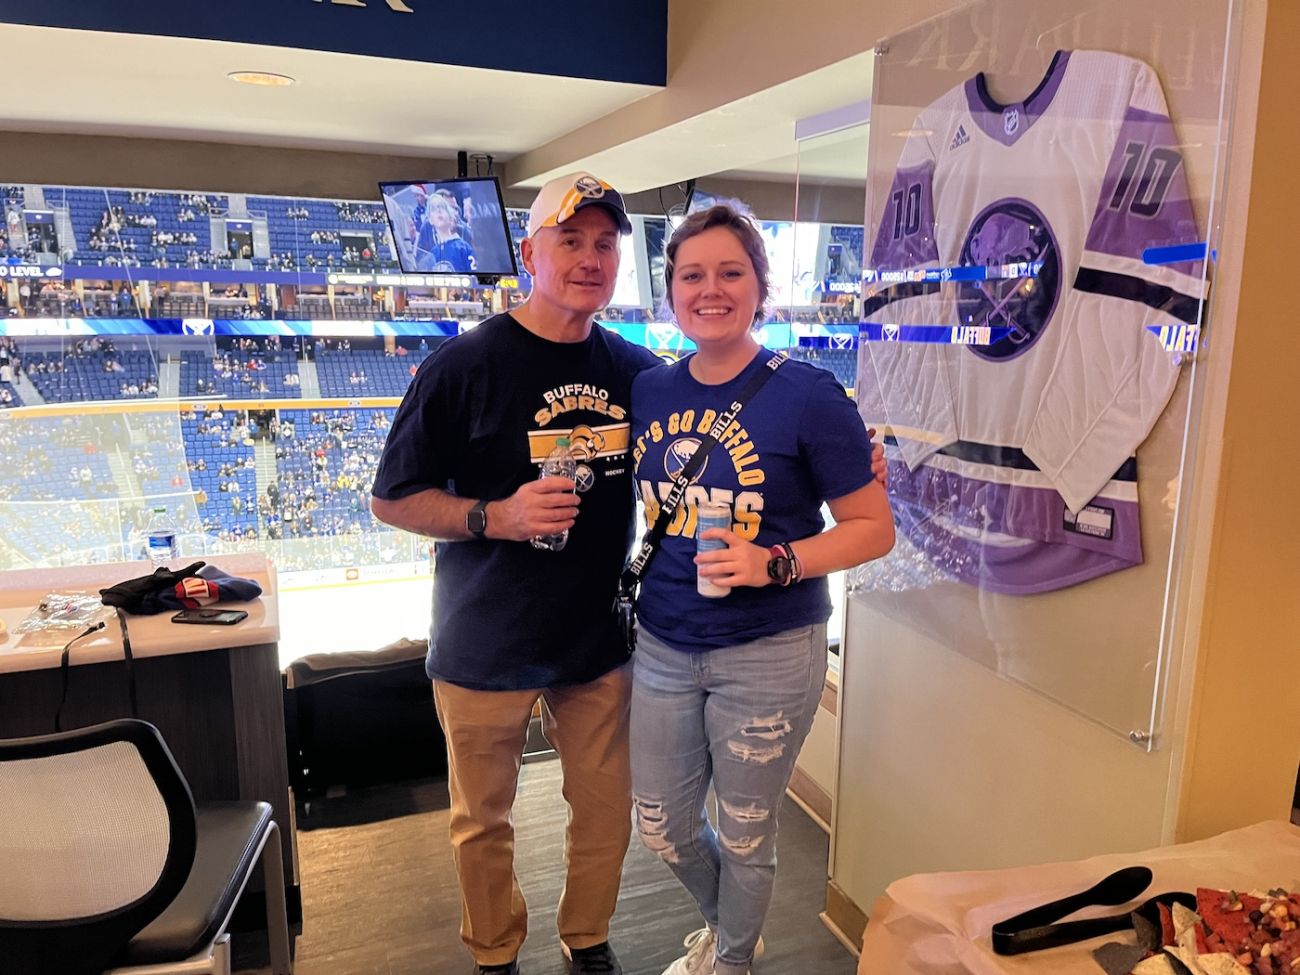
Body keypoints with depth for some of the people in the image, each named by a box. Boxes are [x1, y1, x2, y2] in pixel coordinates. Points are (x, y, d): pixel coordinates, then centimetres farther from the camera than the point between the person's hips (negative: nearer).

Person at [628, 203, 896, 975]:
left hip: (767, 656, -5)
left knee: (744, 837, 15)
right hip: (663, 646, 5)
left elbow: (875, 528, -11)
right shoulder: (649, 391, 0)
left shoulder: (807, 395, -14)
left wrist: (775, 563, -24)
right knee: (662, 827, 20)